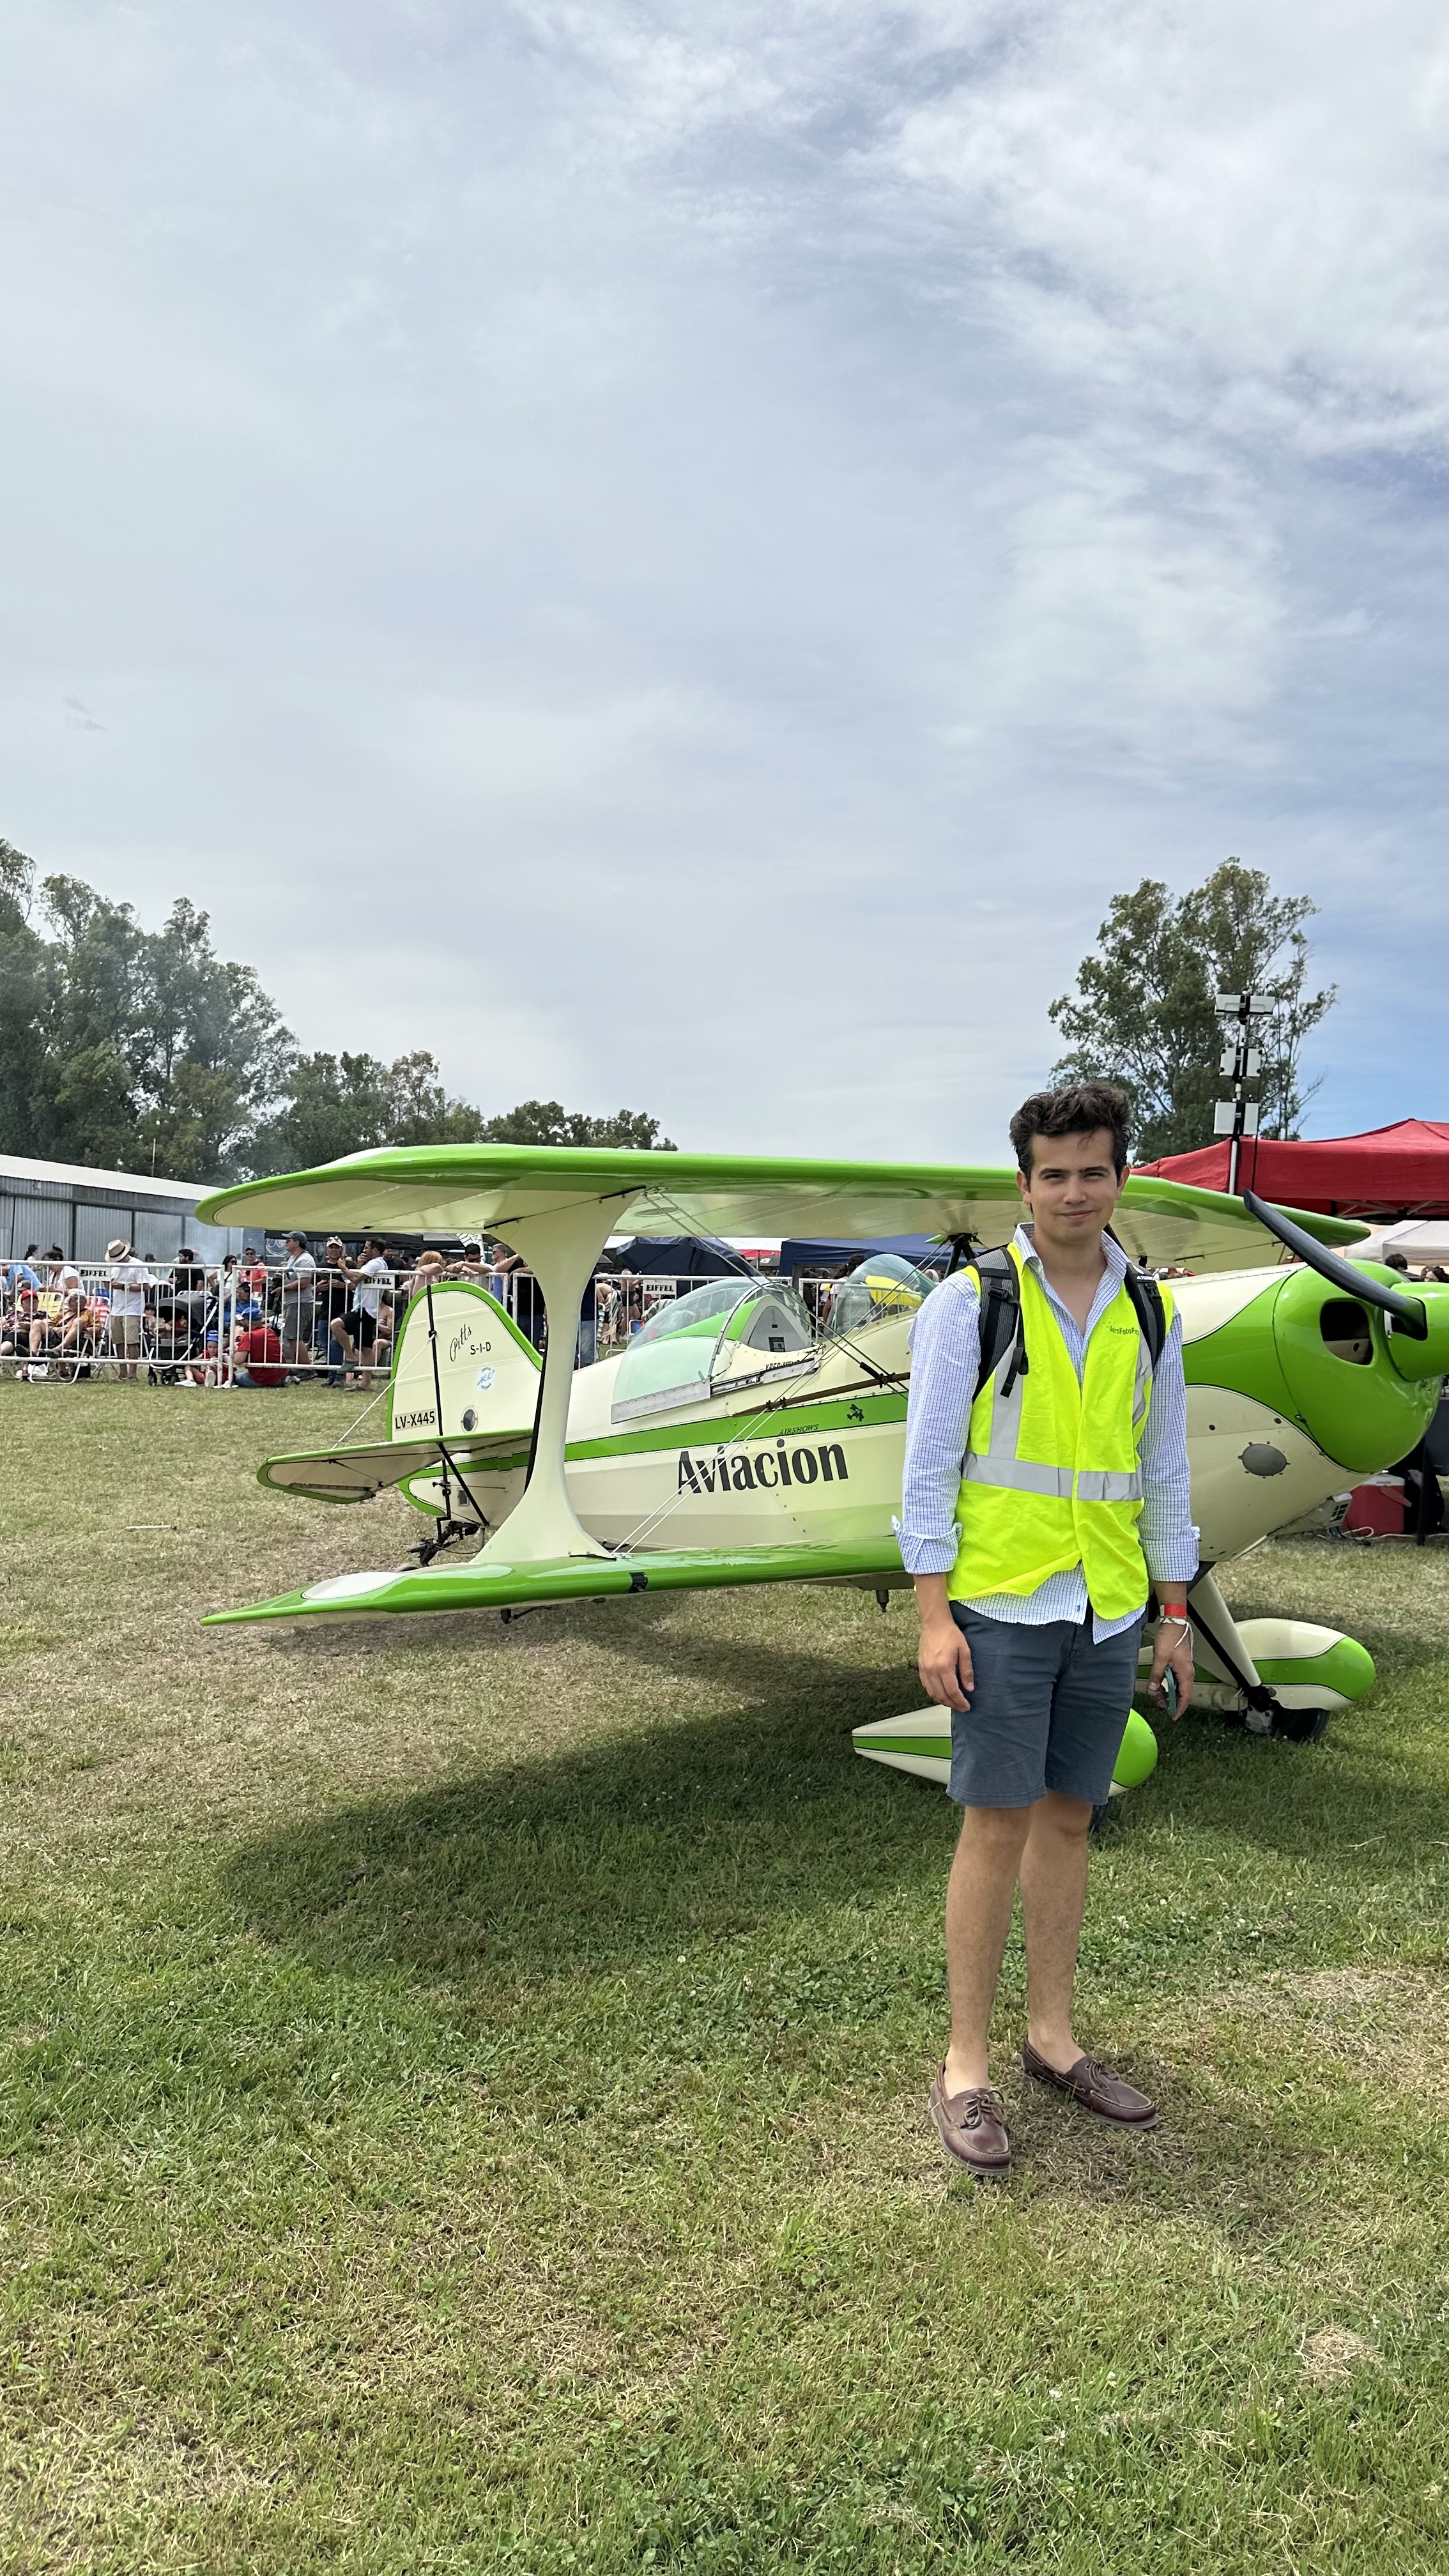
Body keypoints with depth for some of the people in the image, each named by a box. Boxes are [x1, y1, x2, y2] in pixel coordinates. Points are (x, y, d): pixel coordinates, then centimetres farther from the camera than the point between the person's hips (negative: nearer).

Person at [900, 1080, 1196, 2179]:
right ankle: (967, 2067, 14)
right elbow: (929, 1465, -7)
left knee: (1067, 1820, 14)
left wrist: (1176, 1616, 11)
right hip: (1001, 1606, -4)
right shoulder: (970, 1303, -6)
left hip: (1108, 1614, 4)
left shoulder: (1151, 1314, 7)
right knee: (997, 1828, 1)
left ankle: (1052, 2037, 29)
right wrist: (934, 1617, -11)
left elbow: (1164, 1472, 13)